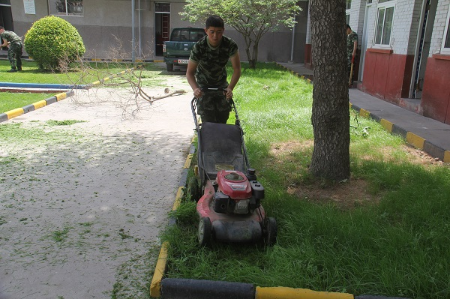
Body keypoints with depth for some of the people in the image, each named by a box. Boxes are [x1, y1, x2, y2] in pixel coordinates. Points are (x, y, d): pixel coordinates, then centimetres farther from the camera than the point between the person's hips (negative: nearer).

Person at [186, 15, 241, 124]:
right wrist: (195, 88, -38)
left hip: (221, 84, 2)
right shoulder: (199, 47, -24)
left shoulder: (230, 45, -21)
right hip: (204, 85, -2)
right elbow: (190, 72, -19)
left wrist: (230, 88, -35)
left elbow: (237, 69, -20)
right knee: (208, 122, -12)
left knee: (222, 120, 4)